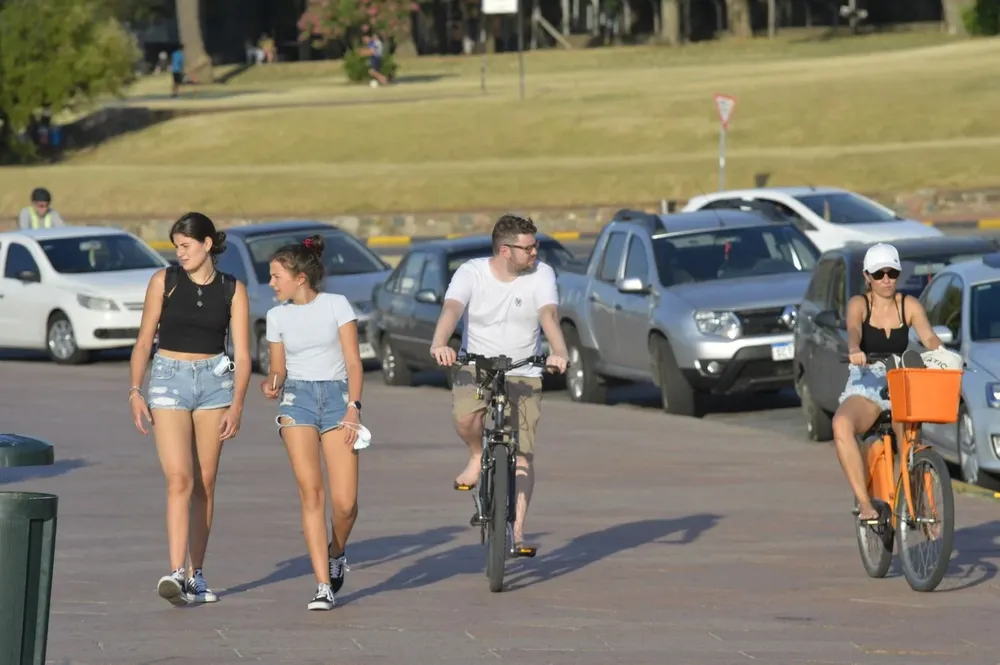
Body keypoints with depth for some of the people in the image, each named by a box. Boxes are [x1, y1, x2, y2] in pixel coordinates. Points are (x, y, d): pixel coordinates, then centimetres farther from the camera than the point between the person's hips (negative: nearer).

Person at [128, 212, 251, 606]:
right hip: (169, 379, -1)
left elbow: (242, 355, 1)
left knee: (205, 483, 4)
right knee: (179, 479, -15)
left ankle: (196, 574, 12)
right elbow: (144, 341, 5)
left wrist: (236, 406, -10)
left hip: (214, 381, 2)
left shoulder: (232, 290, 3)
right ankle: (176, 572, -23)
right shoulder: (164, 282, 3)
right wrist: (135, 391, -5)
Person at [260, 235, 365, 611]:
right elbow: (279, 368, 15)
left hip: (337, 395, -2)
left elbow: (354, 362, 0)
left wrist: (353, 407, -11)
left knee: (344, 502, -10)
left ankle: (336, 552, 24)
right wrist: (271, 385, -8)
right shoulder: (278, 316, 11)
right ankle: (324, 585, -13)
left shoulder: (336, 305, 2)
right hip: (297, 397, 2)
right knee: (310, 491, -14)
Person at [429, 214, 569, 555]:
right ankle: (477, 455, 1)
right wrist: (439, 344, -47)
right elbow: (451, 309, -26)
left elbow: (548, 314, -21)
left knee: (523, 454, -6)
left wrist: (558, 352, -41)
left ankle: (517, 531, -1)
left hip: (524, 374, 1)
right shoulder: (471, 273, -9)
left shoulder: (541, 274, -6)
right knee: (465, 415, -33)